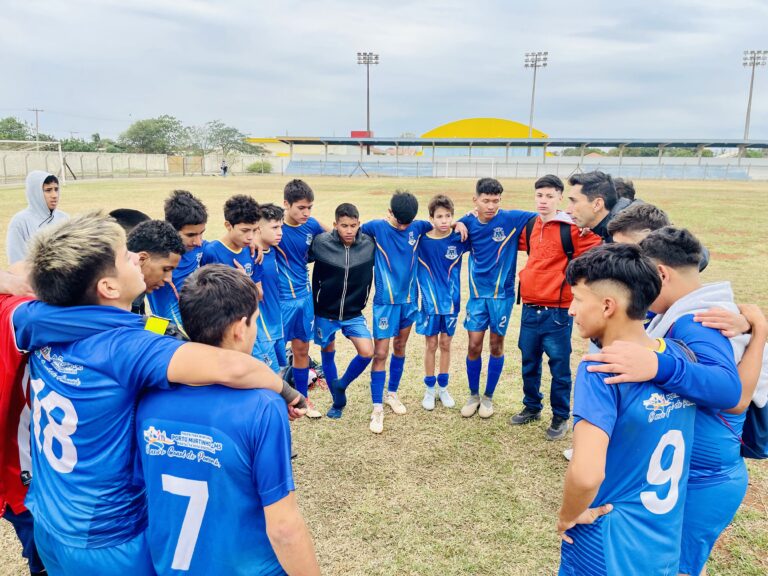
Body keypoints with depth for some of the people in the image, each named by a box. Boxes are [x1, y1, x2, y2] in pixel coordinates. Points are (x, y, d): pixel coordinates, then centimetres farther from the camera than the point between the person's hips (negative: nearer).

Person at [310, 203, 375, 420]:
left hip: (353, 313, 1)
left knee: (367, 352, -14)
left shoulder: (370, 244, -11)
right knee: (327, 354, 13)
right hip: (325, 313, 0)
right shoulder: (321, 243, -16)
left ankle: (341, 385, 15)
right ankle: (337, 401, 35)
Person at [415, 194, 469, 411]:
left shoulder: (458, 239, -7)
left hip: (451, 301, 1)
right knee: (431, 345, 8)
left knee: (445, 344, 12)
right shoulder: (421, 240, -8)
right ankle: (429, 389, 23)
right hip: (429, 302, -1)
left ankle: (443, 387, 27)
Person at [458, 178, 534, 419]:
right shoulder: (468, 222, -2)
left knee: (496, 346, 8)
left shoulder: (512, 218, -10)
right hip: (477, 292, 2)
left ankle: (488, 396, 26)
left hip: (502, 292, -1)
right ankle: (473, 395, 24)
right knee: (474, 345, 3)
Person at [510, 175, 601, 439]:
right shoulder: (529, 226, 7)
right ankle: (532, 407, 35)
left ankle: (560, 417, 23)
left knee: (559, 366, 7)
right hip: (529, 308, 6)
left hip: (558, 310, -5)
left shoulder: (573, 228, -10)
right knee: (529, 363, 17)